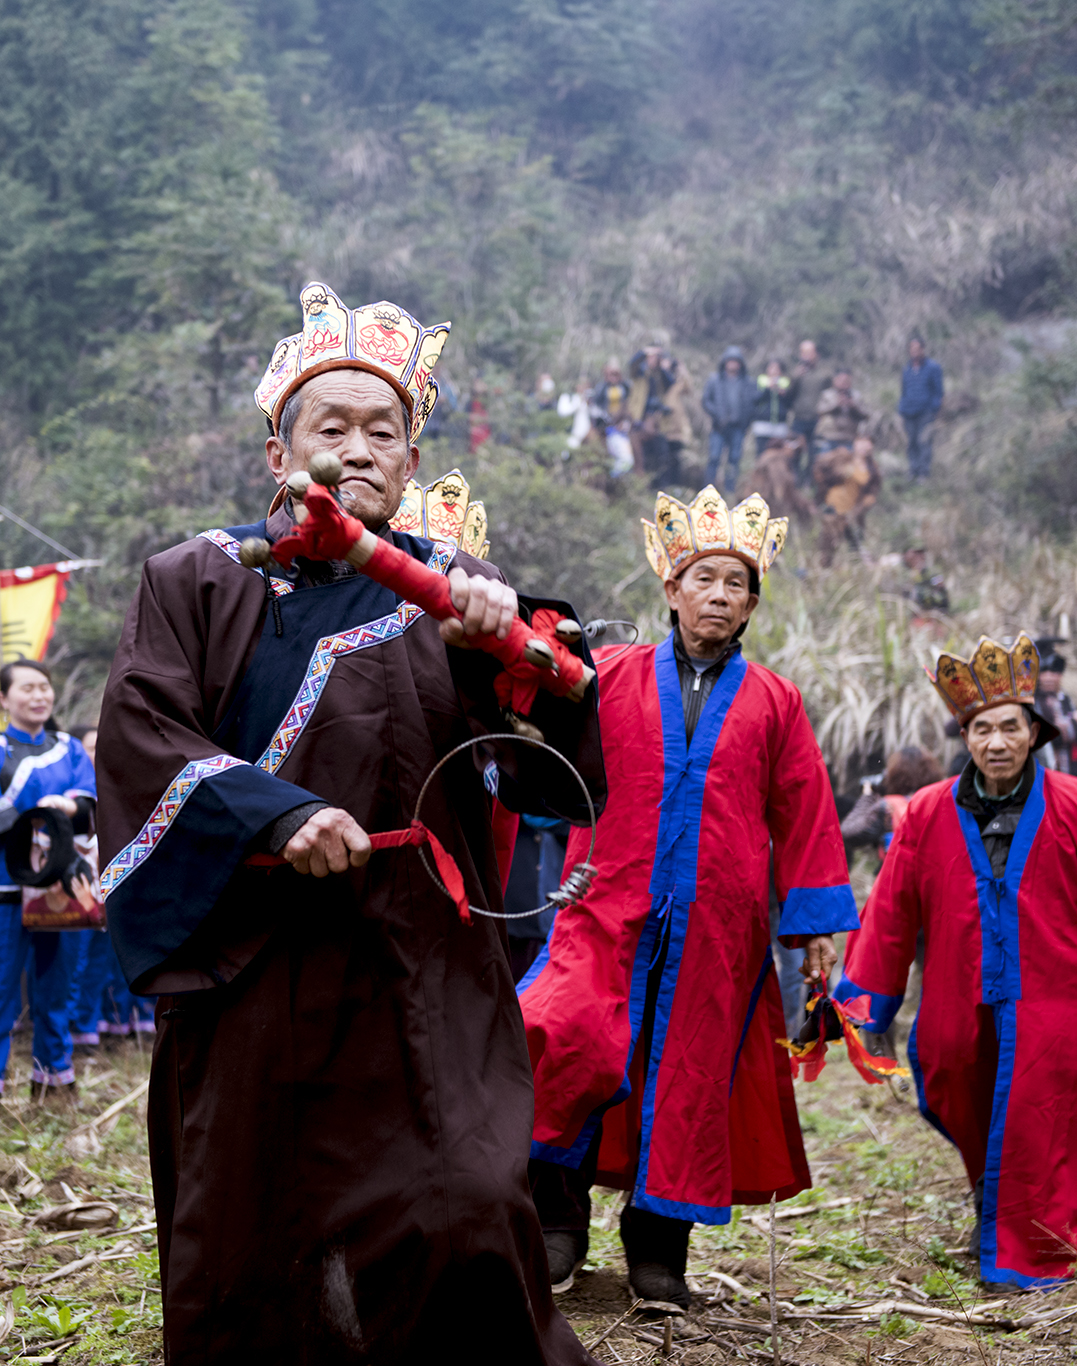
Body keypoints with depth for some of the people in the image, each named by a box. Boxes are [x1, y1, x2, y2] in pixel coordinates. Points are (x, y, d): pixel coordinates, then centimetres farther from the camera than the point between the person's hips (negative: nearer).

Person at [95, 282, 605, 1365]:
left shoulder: (450, 593, 10)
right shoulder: (199, 582, 9)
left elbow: (562, 782, 0)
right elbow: (139, 736, -4)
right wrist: (273, 813, -18)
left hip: (418, 986, 0)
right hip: (246, 978, 0)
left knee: (459, 1226, -12)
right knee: (245, 1264, 4)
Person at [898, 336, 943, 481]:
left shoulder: (932, 368, 1)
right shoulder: (907, 370, 16)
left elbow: (938, 392, 1)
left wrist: (934, 411, -4)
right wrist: (902, 411, 14)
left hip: (925, 413, -5)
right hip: (909, 414, 5)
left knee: (923, 442, -10)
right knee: (912, 443, 6)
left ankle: (923, 473, -8)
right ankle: (913, 471, 11)